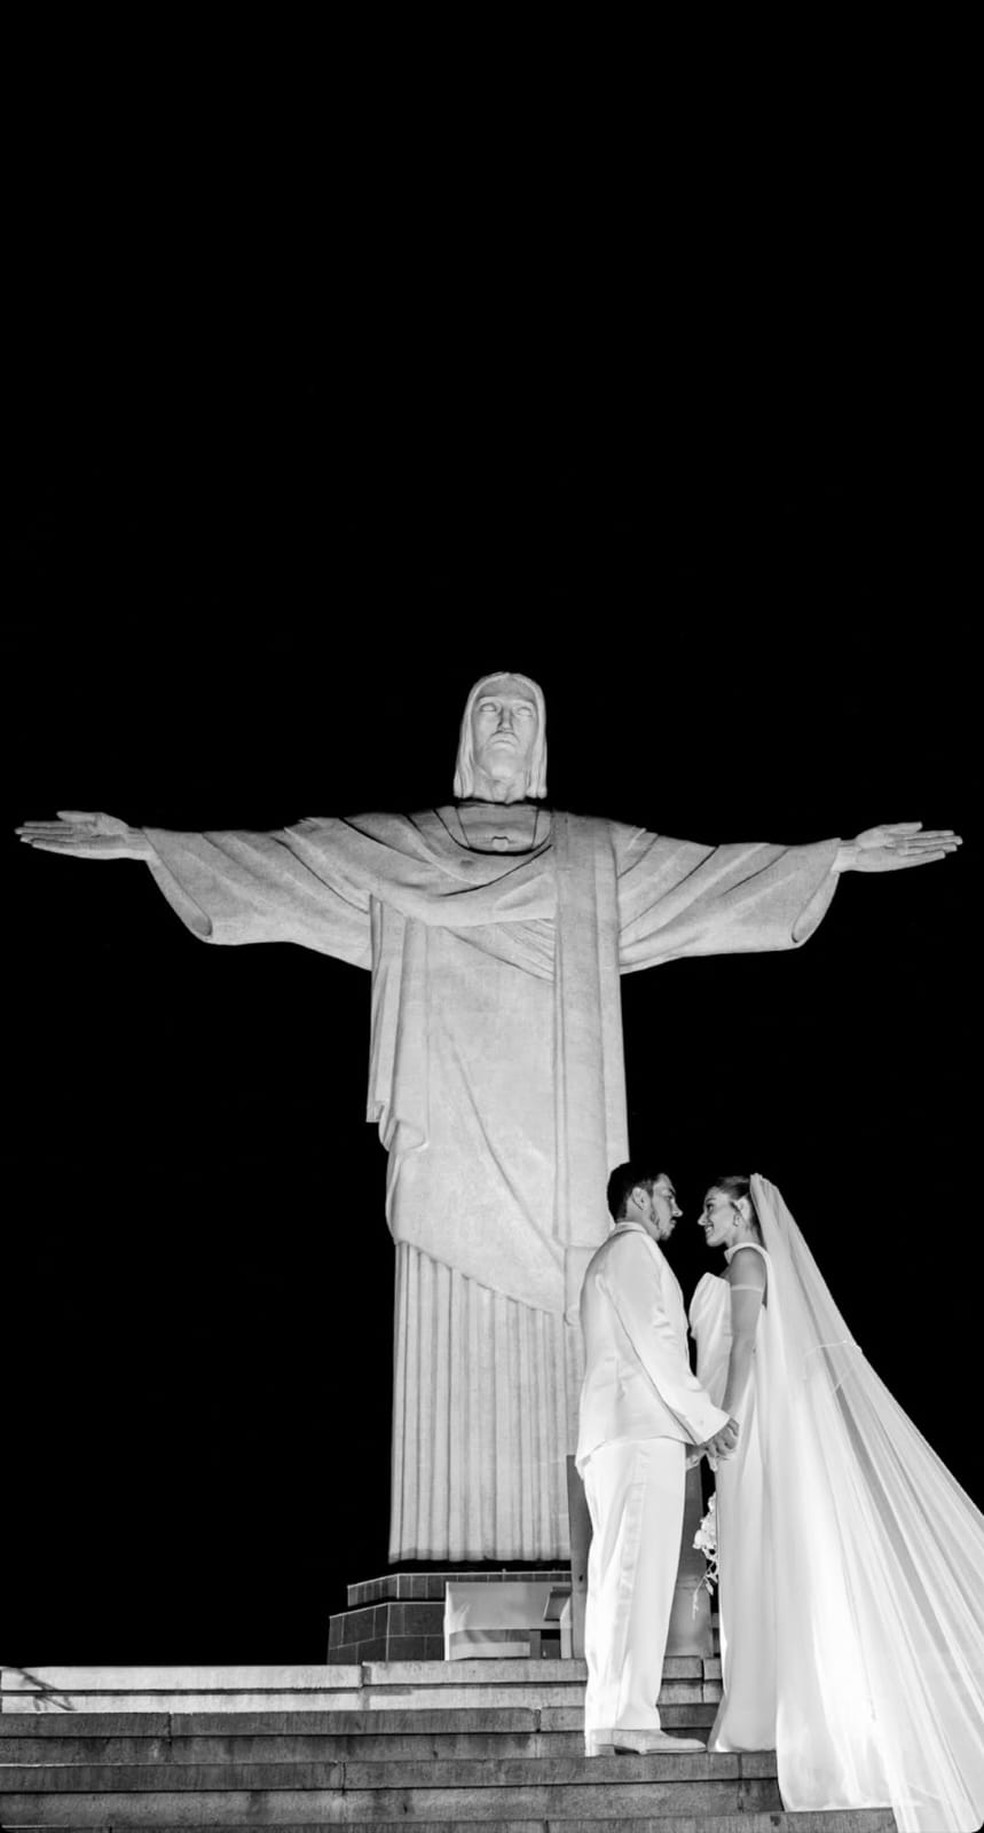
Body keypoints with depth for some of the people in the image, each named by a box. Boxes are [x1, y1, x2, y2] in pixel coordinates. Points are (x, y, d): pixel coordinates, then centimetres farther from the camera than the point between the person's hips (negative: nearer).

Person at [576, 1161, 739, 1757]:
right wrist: (706, 1417, -9)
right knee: (640, 1570, -16)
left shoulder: (608, 1259, 31)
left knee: (617, 1575, 3)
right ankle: (629, 1717, -21)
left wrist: (696, 1419, 21)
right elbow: (654, 1341, -10)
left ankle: (608, 1720, 0)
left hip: (611, 1436, 10)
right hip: (641, 1426, -10)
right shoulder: (633, 1249, 0)